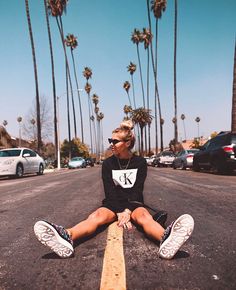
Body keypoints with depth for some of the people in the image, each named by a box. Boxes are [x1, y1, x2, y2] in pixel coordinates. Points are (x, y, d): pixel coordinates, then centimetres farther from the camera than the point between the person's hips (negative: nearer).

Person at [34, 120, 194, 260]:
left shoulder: (140, 162, 0)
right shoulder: (108, 163, 2)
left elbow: (137, 190, -7)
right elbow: (110, 191, -7)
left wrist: (128, 211, -22)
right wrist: (119, 213, -21)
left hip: (134, 204, 0)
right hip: (113, 204, 1)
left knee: (144, 216, -34)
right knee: (96, 216, -31)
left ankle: (166, 239, -66)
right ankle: (66, 238, -60)